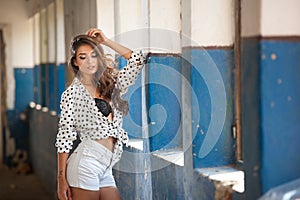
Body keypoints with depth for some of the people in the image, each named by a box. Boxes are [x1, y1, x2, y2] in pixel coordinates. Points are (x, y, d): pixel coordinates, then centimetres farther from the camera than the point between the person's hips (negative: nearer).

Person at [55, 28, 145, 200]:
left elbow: (138, 60, 13)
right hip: (86, 165, -6)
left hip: (106, 170, 6)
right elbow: (65, 136, -6)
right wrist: (61, 179, -10)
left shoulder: (111, 86, 14)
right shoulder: (72, 93, -3)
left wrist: (105, 41, 12)